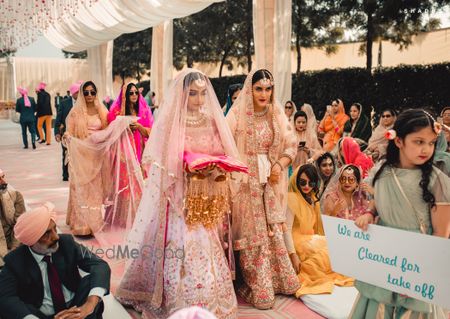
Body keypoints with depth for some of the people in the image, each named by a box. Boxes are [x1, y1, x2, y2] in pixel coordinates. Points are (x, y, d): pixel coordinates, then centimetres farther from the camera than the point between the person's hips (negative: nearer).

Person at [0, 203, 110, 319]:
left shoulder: (67, 242, -6)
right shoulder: (14, 261, -9)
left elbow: (100, 265, -14)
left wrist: (89, 305, -33)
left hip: (74, 308, 1)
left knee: (92, 281, -24)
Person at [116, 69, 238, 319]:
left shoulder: (212, 121, 7)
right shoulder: (168, 123, -5)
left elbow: (224, 156, 11)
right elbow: (158, 163, -6)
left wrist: (217, 167, -10)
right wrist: (186, 168, -21)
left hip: (206, 199, 4)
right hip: (179, 199, -4)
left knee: (206, 251, 6)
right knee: (184, 253, -5)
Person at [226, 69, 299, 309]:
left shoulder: (277, 116, 5)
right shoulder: (237, 115, -6)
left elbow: (291, 146, 8)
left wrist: (279, 165, -8)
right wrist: (238, 172, -17)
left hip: (271, 183, 3)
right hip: (246, 182, -3)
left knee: (273, 231, 9)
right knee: (252, 233, 2)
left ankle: (277, 281, 24)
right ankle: (258, 288, 13)